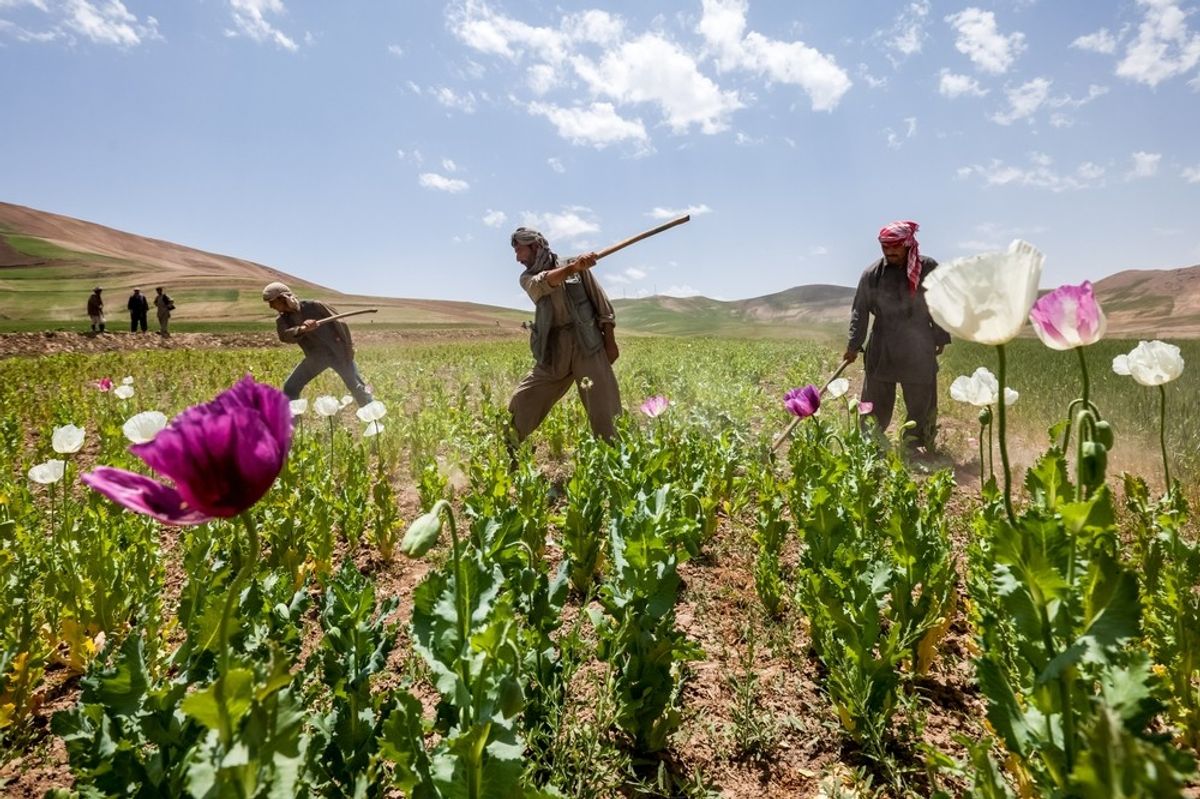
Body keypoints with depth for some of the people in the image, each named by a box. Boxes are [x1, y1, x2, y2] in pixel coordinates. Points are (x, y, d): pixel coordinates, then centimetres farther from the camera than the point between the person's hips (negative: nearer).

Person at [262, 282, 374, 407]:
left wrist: (348, 347, -9)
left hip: (337, 353, -5)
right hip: (315, 357, 5)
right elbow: (285, 336, -24)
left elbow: (340, 322, -7)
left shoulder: (313, 306, -13)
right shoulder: (282, 320, -1)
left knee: (357, 388, -1)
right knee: (290, 388, 1)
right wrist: (302, 329, -45)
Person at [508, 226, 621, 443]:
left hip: (588, 345, -3)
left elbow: (601, 302, 5)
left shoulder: (577, 266, 2)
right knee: (521, 402, 5)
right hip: (552, 351, 3)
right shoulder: (528, 278, 7)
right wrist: (573, 268, -37)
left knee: (605, 407, -7)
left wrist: (610, 341, -1)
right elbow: (543, 283, -18)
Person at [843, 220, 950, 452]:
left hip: (919, 350, 0)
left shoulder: (929, 268, -3)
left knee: (922, 401, 9)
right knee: (876, 402, 4)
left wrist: (941, 337, 6)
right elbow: (860, 311, 1)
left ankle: (920, 447, 22)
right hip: (882, 349, 0)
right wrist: (853, 344, -5)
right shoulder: (872, 274, -3)